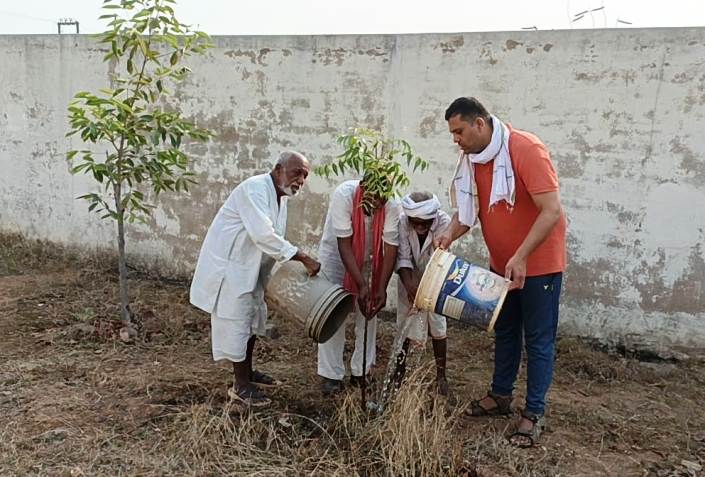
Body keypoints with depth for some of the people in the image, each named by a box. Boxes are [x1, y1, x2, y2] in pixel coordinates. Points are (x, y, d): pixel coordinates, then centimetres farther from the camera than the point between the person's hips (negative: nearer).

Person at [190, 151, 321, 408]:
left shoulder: (280, 197, 7)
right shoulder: (255, 188, -23)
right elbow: (263, 235, -35)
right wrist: (303, 258, -33)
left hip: (249, 267, 10)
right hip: (228, 266, -10)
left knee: (252, 318, 18)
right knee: (235, 323, -2)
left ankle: (247, 372, 34)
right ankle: (240, 386, 10)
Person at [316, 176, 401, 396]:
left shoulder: (392, 205, -23)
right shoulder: (343, 195, -31)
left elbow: (391, 247, -20)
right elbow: (344, 245, -30)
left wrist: (382, 288, -25)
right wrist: (361, 285, -33)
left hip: (369, 261, 3)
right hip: (336, 256, -2)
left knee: (368, 315, 4)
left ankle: (361, 373, 16)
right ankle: (331, 375, 7)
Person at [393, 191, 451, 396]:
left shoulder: (444, 223, -28)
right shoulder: (402, 223, -24)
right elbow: (403, 258, -24)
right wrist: (409, 285, -37)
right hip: (410, 279, 1)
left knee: (437, 327, 3)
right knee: (406, 326, 4)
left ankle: (441, 375, 17)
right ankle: (399, 371, 23)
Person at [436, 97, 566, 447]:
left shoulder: (527, 151, -24)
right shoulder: (472, 158, -1)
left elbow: (552, 211, -28)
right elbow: (467, 208, 4)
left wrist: (521, 257, -34)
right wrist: (450, 234, -16)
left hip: (539, 262, -7)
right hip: (501, 263, 7)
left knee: (538, 339, 4)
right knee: (504, 332, 19)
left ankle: (533, 413, 15)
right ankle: (501, 395, 34)